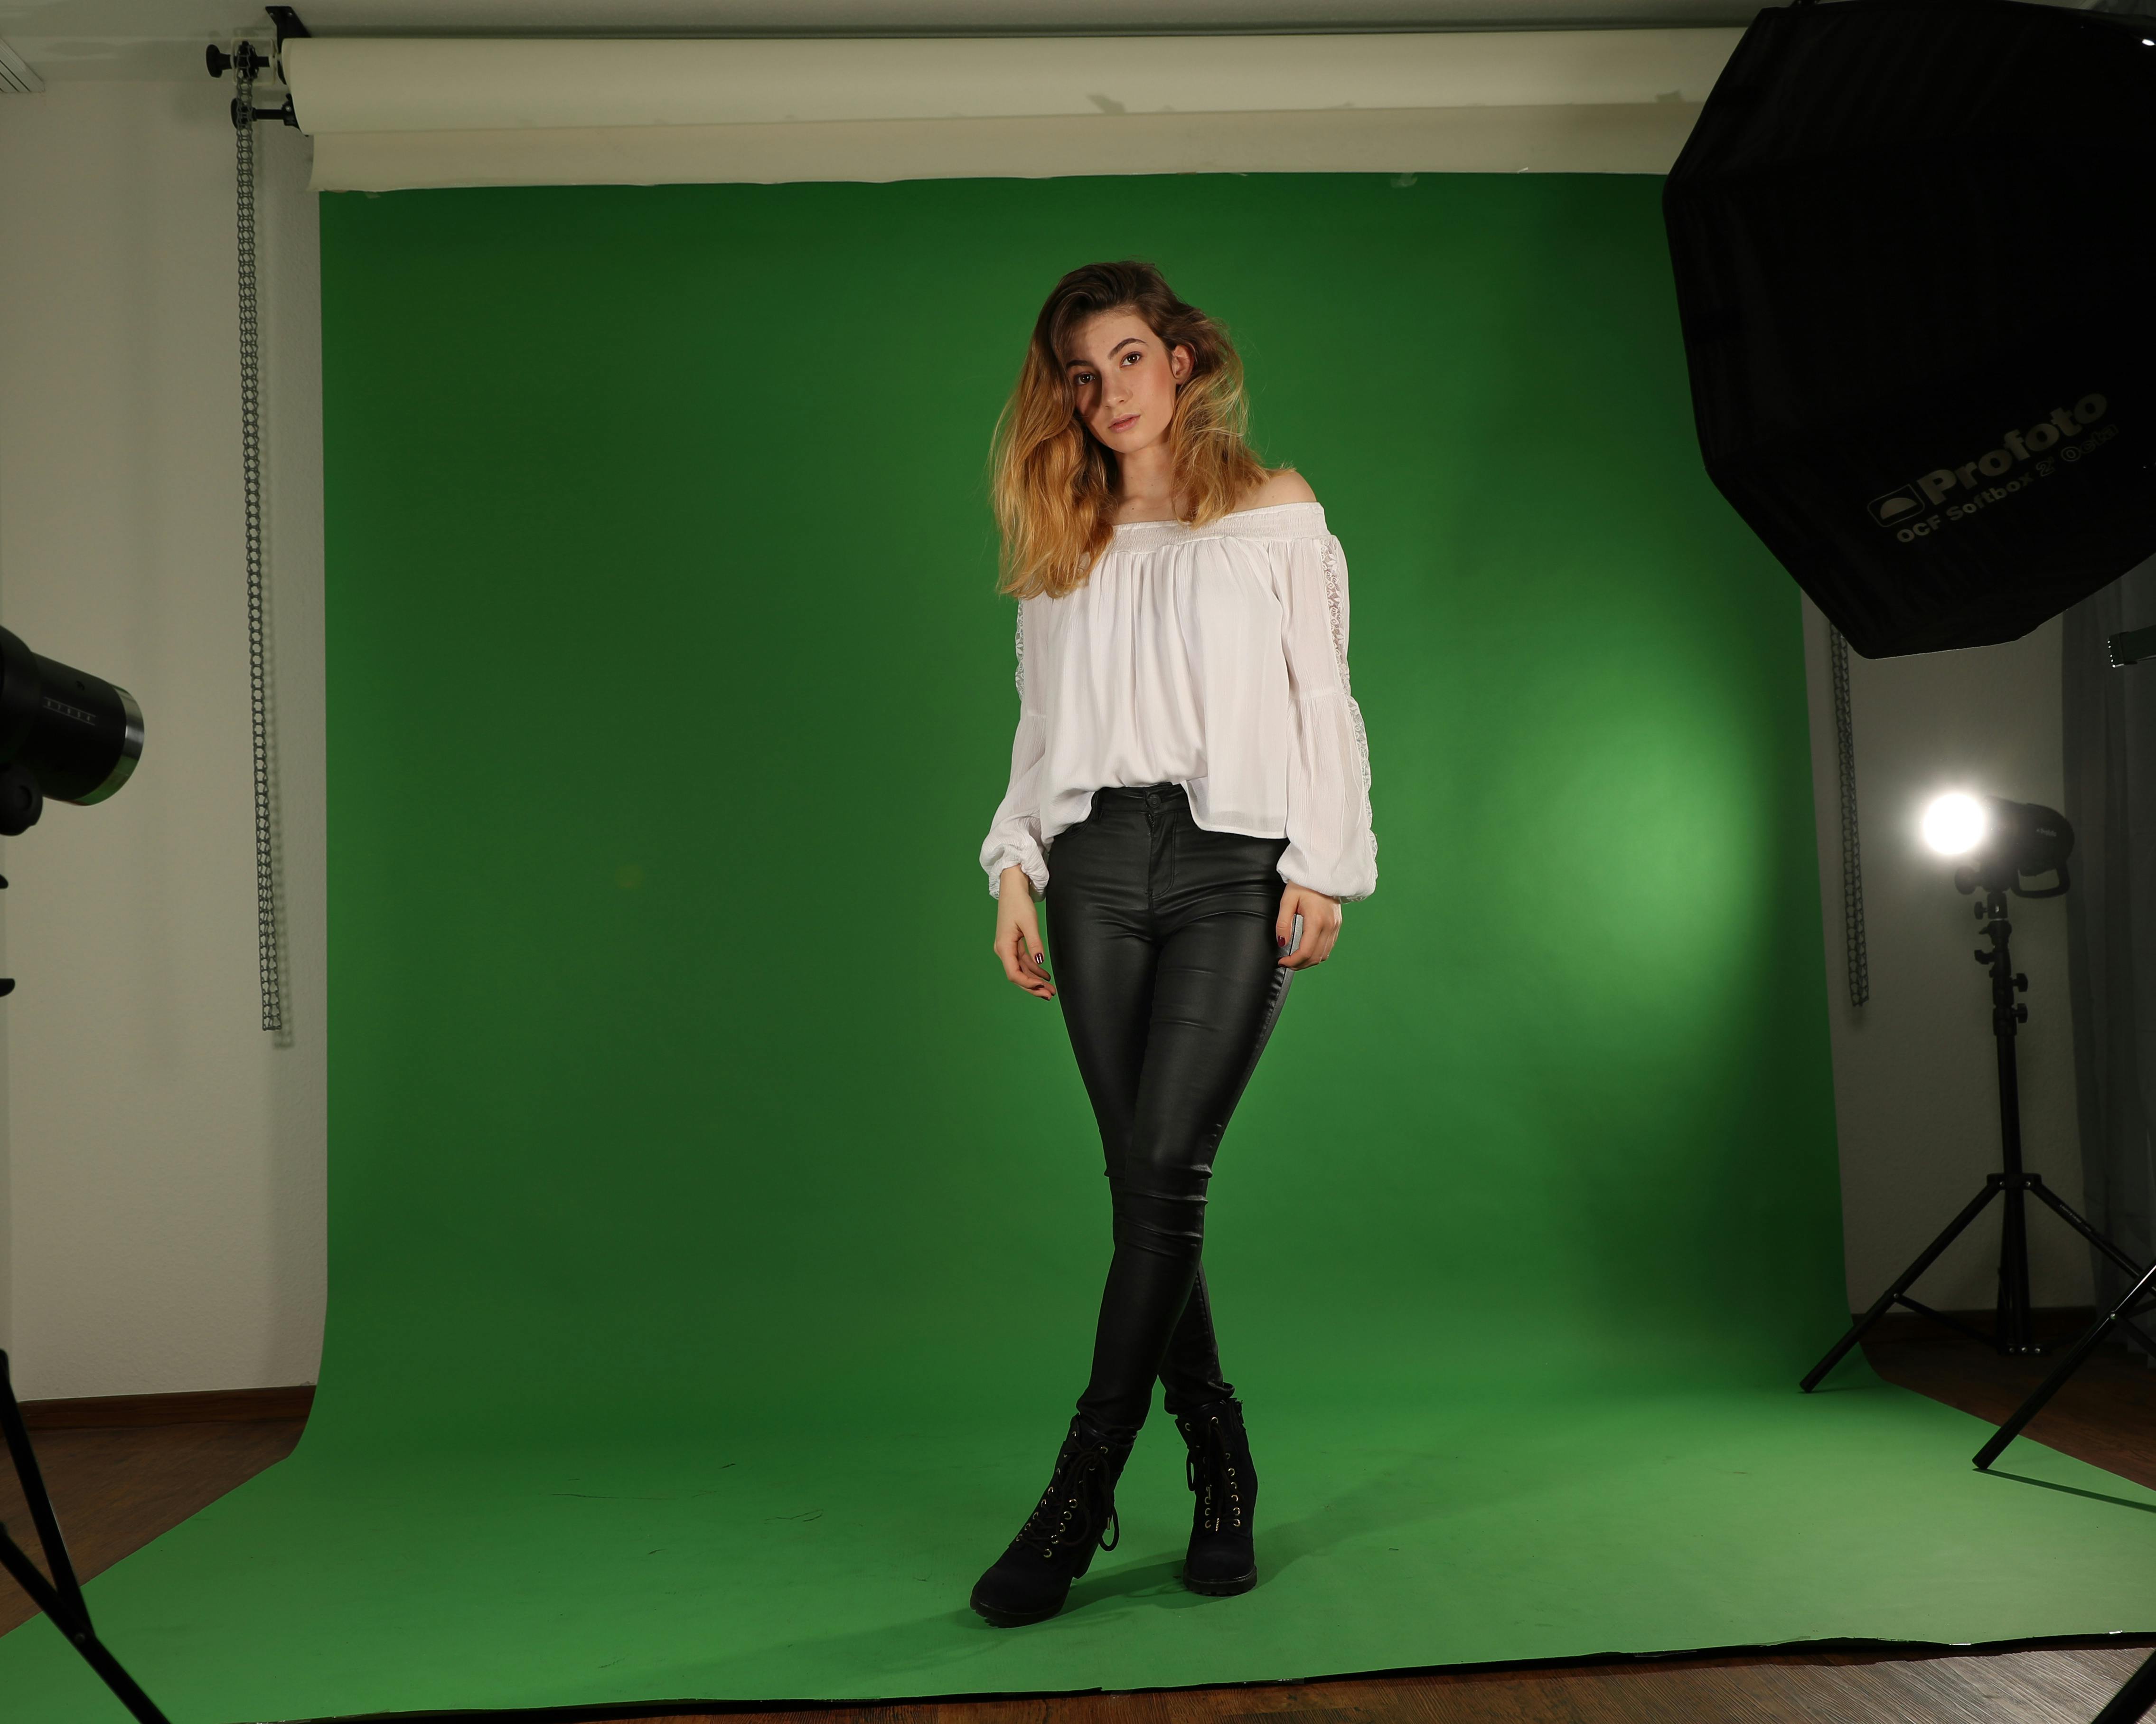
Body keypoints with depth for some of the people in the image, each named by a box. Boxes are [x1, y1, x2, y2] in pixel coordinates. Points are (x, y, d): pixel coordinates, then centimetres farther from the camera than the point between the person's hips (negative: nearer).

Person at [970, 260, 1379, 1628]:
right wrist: (1018, 864, 6)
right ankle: (1222, 1473, 13)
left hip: (1234, 861, -3)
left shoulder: (1278, 516, 10)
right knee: (1144, 1181, 1)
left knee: (1165, 1171, -12)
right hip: (1098, 862, 4)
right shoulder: (1062, 544, 19)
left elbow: (1323, 701, 6)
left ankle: (1082, 1494, -6)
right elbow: (1043, 724, 17)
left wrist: (1323, 867, -3)